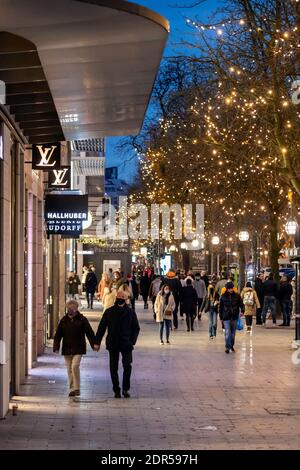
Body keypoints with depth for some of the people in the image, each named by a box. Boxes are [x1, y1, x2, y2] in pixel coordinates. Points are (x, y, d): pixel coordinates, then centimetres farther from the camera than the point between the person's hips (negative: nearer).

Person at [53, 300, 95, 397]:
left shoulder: (82, 320, -1)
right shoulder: (64, 320, 7)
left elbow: (89, 333, 0)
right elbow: (58, 335, 7)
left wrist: (94, 345, -5)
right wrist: (56, 347, -2)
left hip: (78, 349, -4)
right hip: (66, 349, 4)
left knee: (75, 366, -16)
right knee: (69, 369, 7)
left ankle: (77, 388, -8)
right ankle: (72, 389, 15)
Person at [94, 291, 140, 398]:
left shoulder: (130, 313, 1)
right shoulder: (109, 312, 2)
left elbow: (136, 328, 7)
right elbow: (101, 328, 6)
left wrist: (132, 341, -5)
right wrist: (97, 342, 1)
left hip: (126, 344, -1)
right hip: (112, 344, 1)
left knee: (127, 366, -10)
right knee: (113, 368, 5)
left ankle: (126, 389, 3)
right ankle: (116, 390, 16)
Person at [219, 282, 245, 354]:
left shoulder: (237, 296, 0)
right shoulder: (223, 296, -1)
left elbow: (241, 304, 2)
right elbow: (221, 307, 6)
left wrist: (242, 310, -19)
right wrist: (221, 317, 6)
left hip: (235, 316, 2)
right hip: (226, 317, -2)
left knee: (233, 332, 12)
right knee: (227, 332, -12)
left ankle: (232, 346, 26)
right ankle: (227, 347, -8)